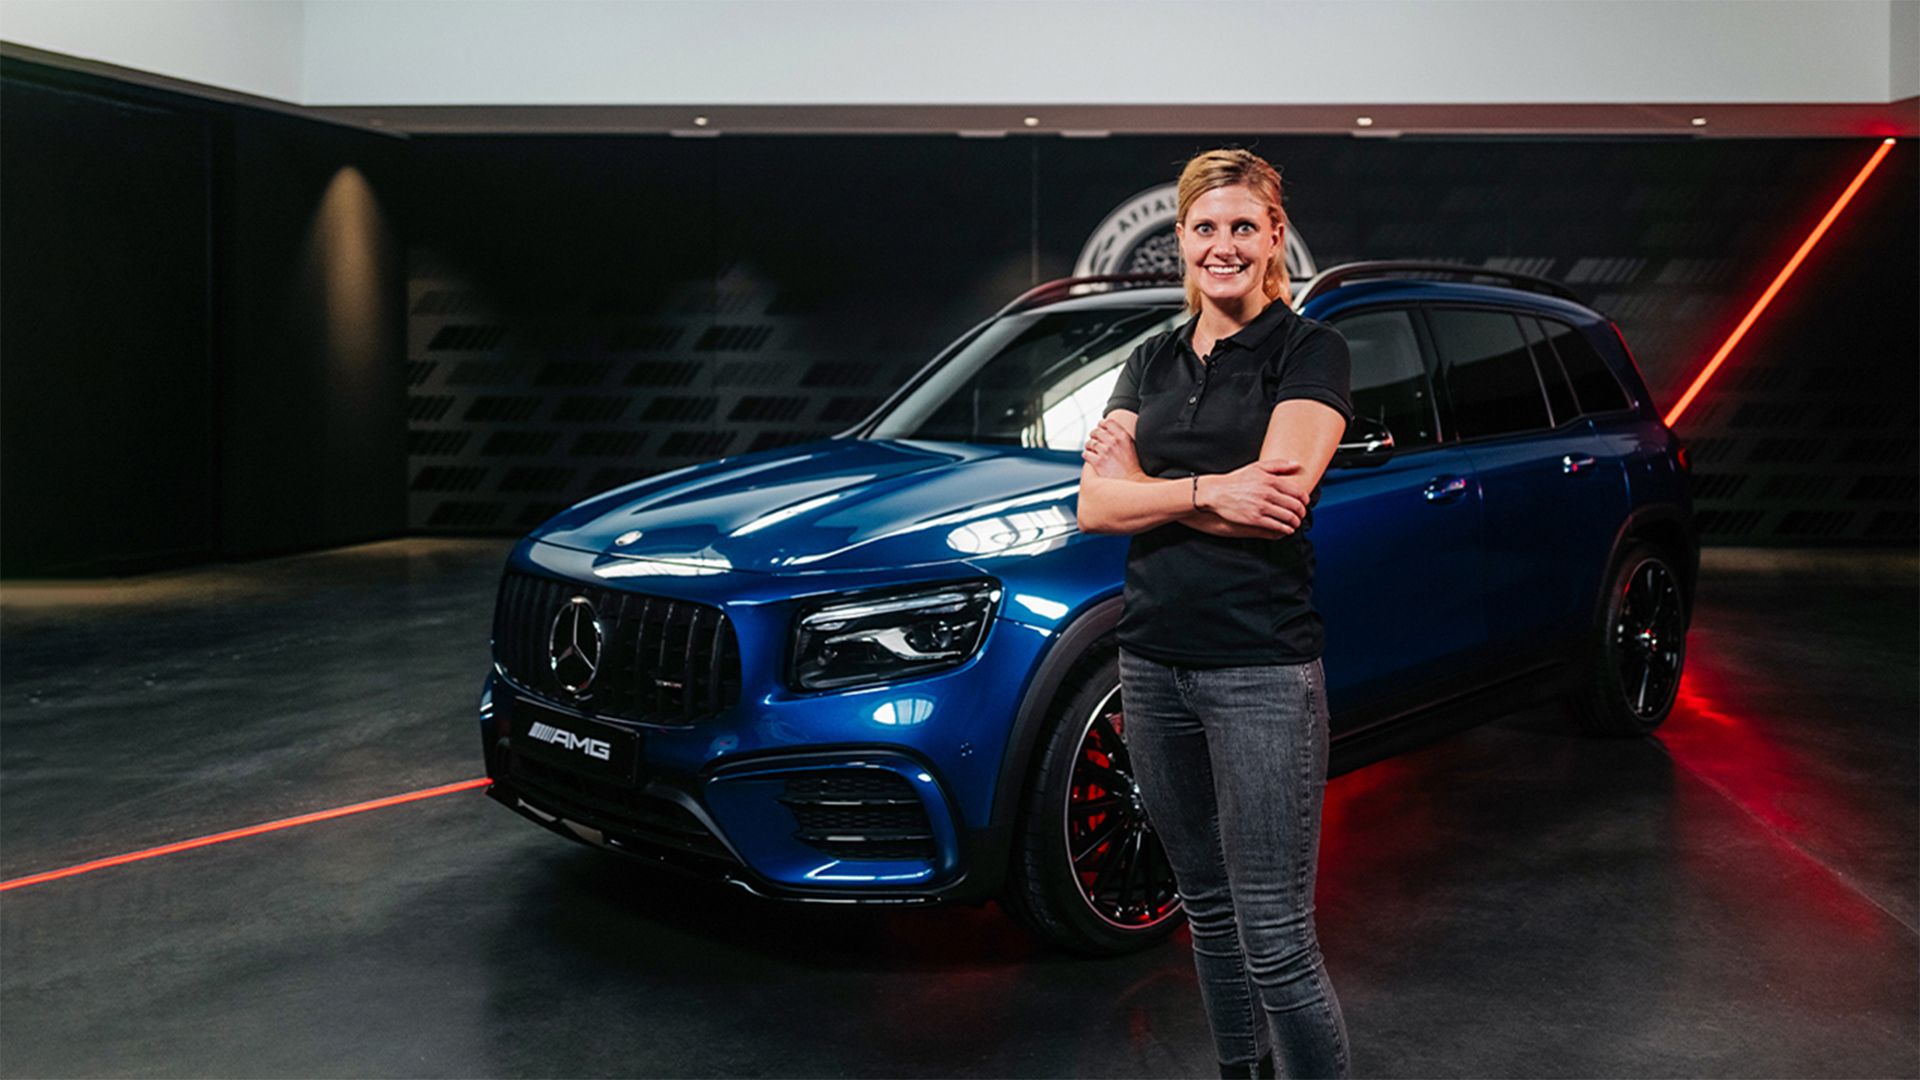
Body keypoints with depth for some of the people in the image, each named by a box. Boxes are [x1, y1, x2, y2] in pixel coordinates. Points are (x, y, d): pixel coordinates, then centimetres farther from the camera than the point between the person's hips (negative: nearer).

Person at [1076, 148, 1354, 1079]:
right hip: (1153, 661, 6)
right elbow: (1095, 505, 1)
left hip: (1262, 668, -6)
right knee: (1207, 907, 18)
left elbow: (1278, 499, -17)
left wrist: (1143, 481, -6)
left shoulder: (1307, 352, -3)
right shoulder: (1152, 361, 13)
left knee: (1275, 940, -5)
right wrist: (1208, 491, -15)